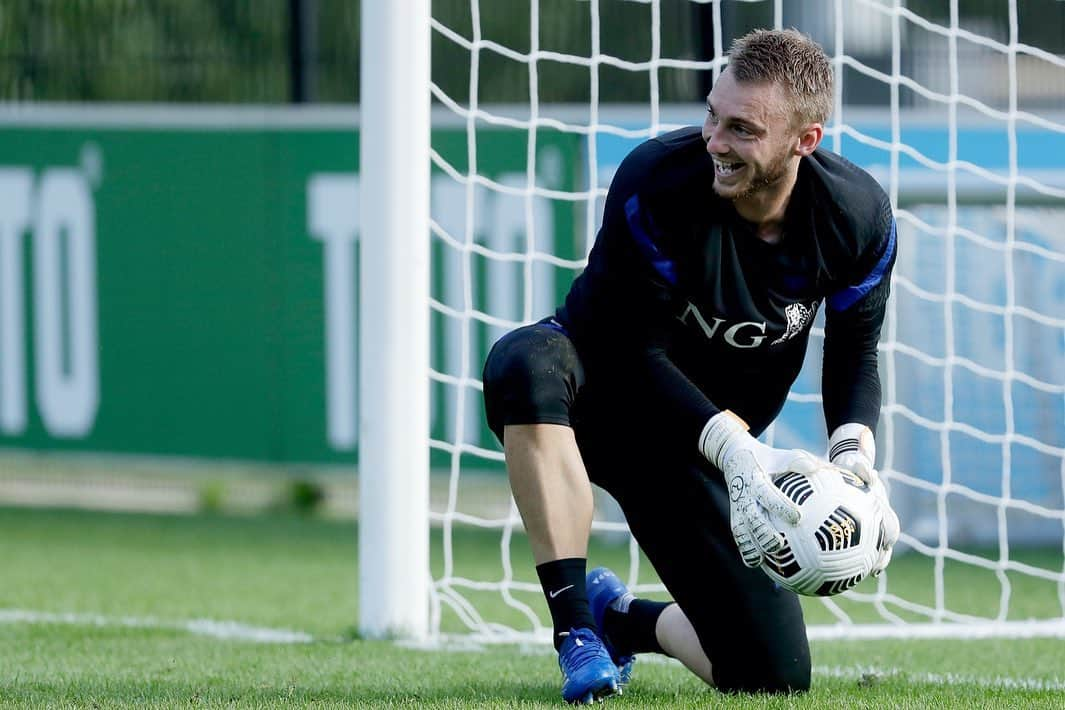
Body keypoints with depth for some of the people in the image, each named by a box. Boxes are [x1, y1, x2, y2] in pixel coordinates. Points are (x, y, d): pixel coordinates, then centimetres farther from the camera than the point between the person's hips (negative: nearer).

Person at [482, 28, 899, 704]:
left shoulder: (858, 215, -15)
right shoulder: (656, 181, -26)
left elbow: (855, 356, 1)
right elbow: (637, 351, -23)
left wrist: (854, 451, -21)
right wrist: (737, 447, -39)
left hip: (708, 447, 3)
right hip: (603, 394, -3)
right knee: (526, 361, -42)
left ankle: (624, 620, 27)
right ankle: (576, 630, -33)